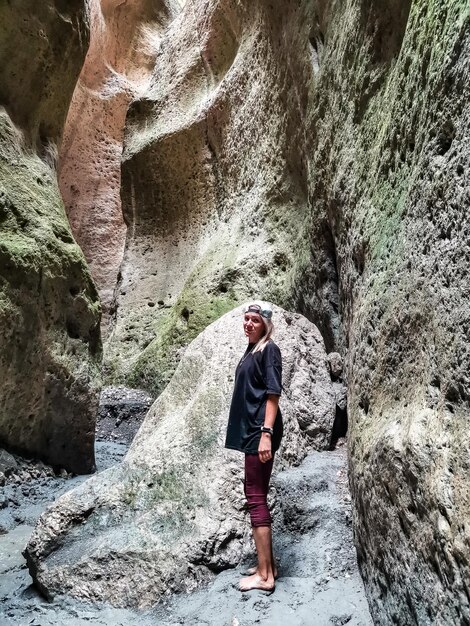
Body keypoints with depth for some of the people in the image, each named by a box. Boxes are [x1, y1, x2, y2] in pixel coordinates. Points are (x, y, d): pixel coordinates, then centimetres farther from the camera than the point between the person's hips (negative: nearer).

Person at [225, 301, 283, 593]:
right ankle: (268, 564, 25)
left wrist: (267, 433, -23)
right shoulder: (252, 349, 15)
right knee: (258, 495, 14)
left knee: (256, 496, -4)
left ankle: (265, 575, 7)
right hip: (250, 429, 9)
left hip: (260, 431, -9)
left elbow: (273, 394, -17)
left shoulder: (269, 350, -10)